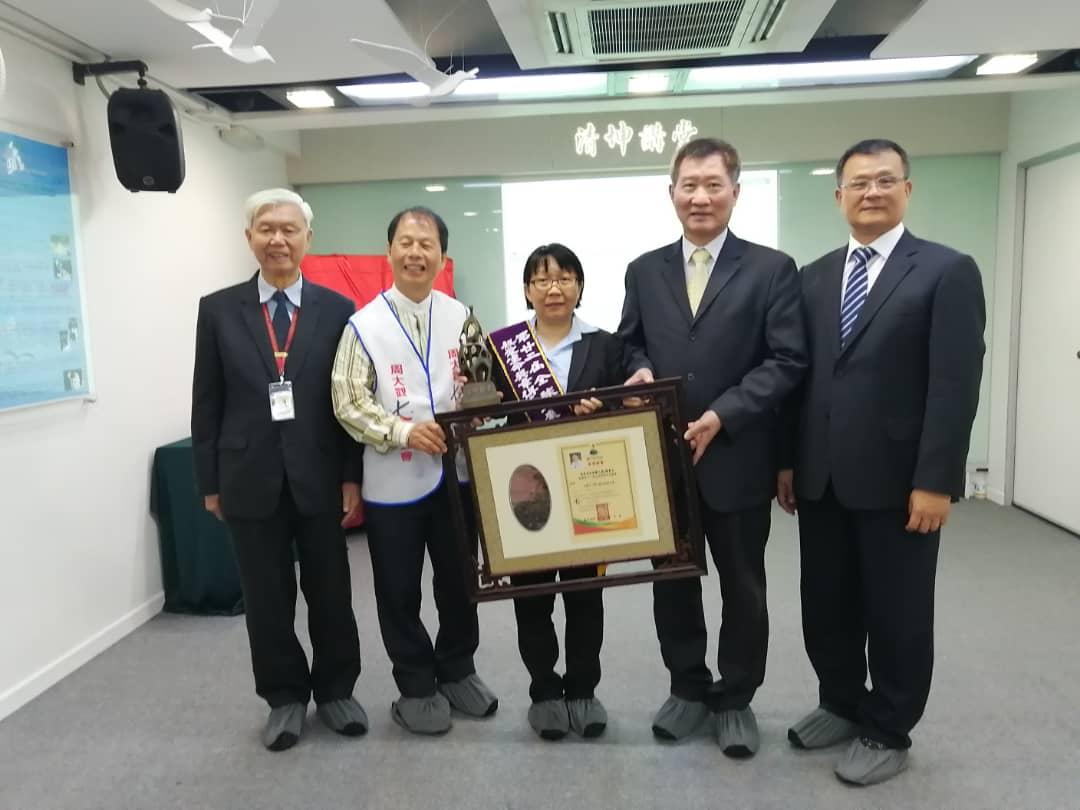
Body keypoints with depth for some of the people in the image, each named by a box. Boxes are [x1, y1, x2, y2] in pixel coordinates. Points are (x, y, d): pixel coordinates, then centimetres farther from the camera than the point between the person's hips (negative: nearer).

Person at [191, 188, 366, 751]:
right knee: (266, 599, 11)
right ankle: (285, 697, 31)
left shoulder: (336, 309, 0)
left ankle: (335, 690, 32)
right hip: (250, 480, 1)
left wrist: (353, 476, -5)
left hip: (319, 478, 0)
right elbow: (207, 403, 4)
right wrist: (210, 481, 2)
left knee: (331, 594, 11)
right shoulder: (218, 309, 3)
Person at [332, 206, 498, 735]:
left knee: (459, 580, 16)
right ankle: (416, 687, 29)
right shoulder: (364, 325, -5)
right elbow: (348, 403, -8)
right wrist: (402, 432, -20)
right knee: (400, 590, 9)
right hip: (393, 478, -2)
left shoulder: (461, 317, 4)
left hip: (457, 470, 3)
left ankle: (457, 671, 38)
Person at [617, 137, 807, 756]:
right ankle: (688, 686, 35)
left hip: (736, 458, -3)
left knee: (742, 586, 12)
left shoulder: (772, 269, -3)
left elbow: (787, 361, -10)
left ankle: (736, 698, 32)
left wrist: (722, 415, -20)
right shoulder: (644, 270, 8)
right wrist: (640, 371, -10)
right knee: (671, 581, 15)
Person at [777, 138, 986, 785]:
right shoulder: (816, 275, 11)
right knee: (826, 606, 15)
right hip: (822, 478, 5)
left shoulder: (949, 271, -4)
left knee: (897, 613, 10)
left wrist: (936, 481, -16)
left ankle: (889, 733, 29)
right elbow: (802, 373, 10)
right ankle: (842, 705, 37)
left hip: (897, 480, -5)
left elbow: (956, 385, -11)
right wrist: (789, 460, 8)